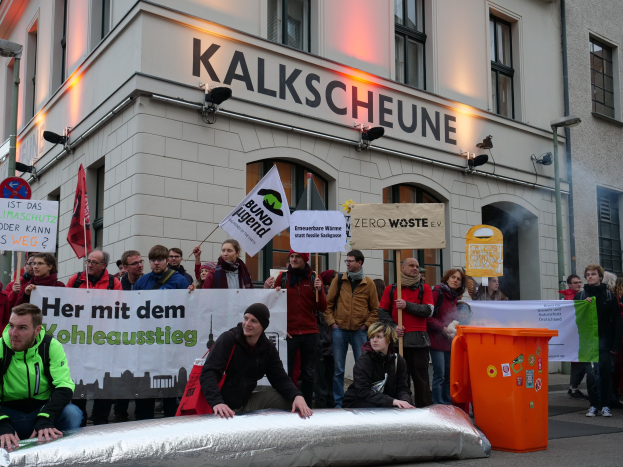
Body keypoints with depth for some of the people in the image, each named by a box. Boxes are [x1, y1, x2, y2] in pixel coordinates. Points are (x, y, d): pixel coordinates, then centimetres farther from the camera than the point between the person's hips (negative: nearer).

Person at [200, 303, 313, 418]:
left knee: (290, 398, -7)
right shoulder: (227, 339, -12)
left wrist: (297, 396, -21)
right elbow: (208, 373, -22)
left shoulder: (268, 348, 3)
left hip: (247, 403, 5)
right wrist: (217, 402, -40)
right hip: (224, 408, -5)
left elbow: (280, 379, 2)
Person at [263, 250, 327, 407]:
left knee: (308, 373, 6)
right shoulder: (282, 277, 6)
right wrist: (267, 289, -12)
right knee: (285, 372, -5)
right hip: (289, 333, -1)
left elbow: (322, 308, 4)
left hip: (310, 333, 1)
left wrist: (319, 290, -12)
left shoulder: (314, 278, 6)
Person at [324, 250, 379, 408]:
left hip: (359, 331, 0)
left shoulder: (368, 283, 4)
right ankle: (338, 402, 12)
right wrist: (331, 322, -3)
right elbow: (328, 303, 6)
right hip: (339, 329, 0)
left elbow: (375, 309, 8)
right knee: (338, 369, 3)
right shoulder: (338, 280, 4)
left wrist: (366, 324, -3)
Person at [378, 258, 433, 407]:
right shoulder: (391, 289, 12)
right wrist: (393, 327, -9)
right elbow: (382, 312, 6)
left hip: (419, 340, -1)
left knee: (421, 378, 2)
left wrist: (407, 305, -11)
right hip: (396, 339, 1)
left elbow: (428, 310, -2)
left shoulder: (424, 288, 11)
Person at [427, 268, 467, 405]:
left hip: (450, 341, 8)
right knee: (439, 375, -7)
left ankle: (448, 405, 18)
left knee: (449, 376, 10)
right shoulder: (437, 293, -6)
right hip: (437, 341, -8)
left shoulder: (455, 298, 18)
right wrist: (442, 328, -16)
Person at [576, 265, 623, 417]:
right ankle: (593, 404, 9)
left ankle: (606, 405, 14)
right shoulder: (580, 296, 6)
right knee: (591, 374, -2)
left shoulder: (609, 296, 4)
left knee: (605, 373, 4)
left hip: (605, 340, 0)